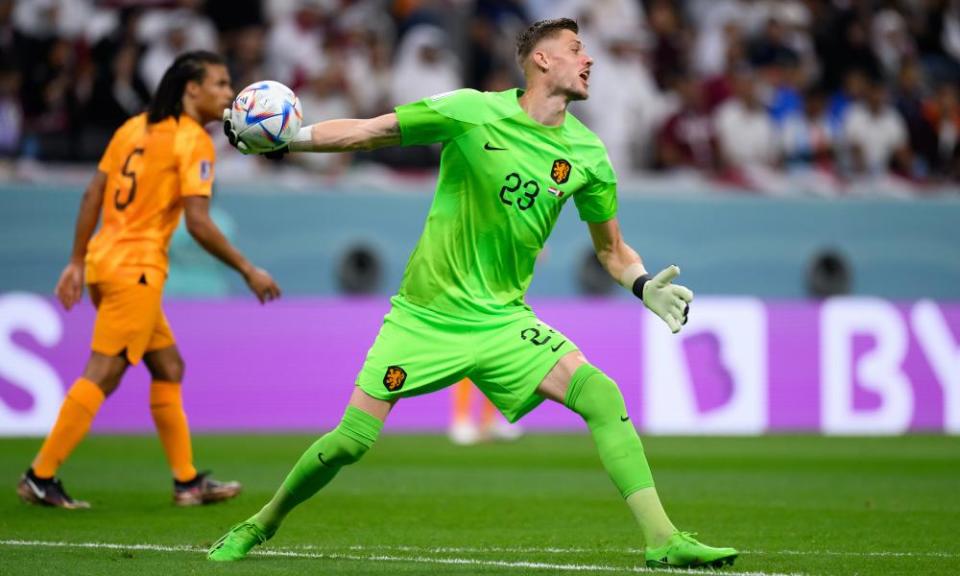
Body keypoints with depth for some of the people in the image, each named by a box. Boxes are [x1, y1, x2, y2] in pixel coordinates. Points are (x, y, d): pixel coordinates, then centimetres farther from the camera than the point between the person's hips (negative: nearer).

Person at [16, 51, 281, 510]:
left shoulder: (135, 127, 13)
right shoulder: (193, 140, -10)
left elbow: (92, 195, 11)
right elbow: (198, 223, -16)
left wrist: (78, 261, 15)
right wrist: (249, 271, -8)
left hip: (105, 261, 9)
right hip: (135, 269, -9)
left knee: (168, 367, 15)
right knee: (102, 375, -5)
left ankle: (187, 481, 18)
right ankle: (40, 476, -4)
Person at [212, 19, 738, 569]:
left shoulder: (587, 155, 0)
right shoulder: (470, 112, -11)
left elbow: (611, 247, 12)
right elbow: (366, 132, -4)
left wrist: (644, 285, -8)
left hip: (504, 321, 3)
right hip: (425, 315, -3)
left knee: (604, 397, -18)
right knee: (350, 441, -5)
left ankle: (663, 539, -16)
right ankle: (261, 524, 21)